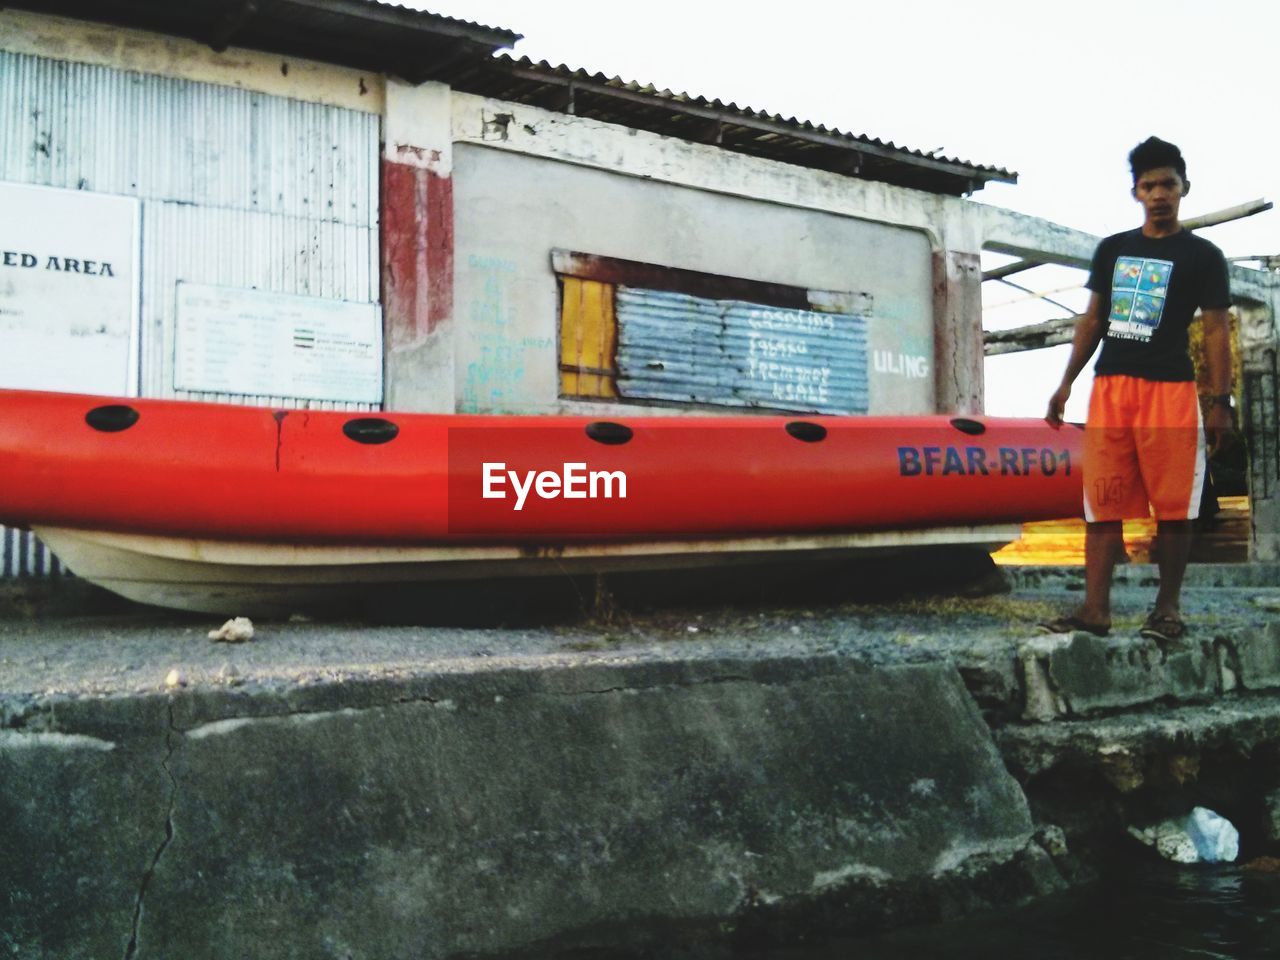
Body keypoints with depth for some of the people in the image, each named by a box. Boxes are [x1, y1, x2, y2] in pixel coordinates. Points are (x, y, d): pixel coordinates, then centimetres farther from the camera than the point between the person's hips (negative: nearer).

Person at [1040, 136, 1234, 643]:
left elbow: (1216, 330, 1)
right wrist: (1066, 383, 13)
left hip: (1170, 390, -3)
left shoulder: (1202, 256, 4)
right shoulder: (1111, 250, 15)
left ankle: (1168, 607, 11)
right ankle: (1095, 608, 2)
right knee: (1103, 503, 0)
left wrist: (1220, 401, -6)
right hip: (1109, 388, 4)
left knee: (1172, 505, 0)